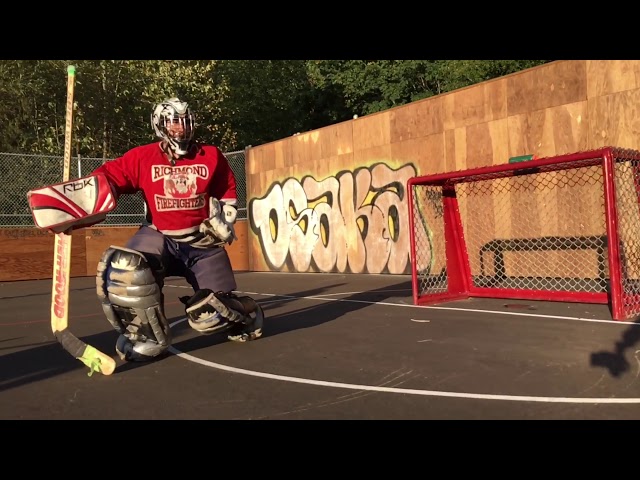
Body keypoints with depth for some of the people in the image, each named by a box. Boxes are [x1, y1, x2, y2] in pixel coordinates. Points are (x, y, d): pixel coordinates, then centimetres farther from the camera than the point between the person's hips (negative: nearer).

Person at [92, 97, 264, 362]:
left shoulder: (211, 156, 2)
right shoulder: (142, 157, -2)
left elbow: (227, 192, 14)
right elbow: (108, 177, -5)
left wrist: (222, 223, 4)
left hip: (202, 242, 0)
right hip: (159, 238, 0)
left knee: (213, 312, -6)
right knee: (120, 269, -29)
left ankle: (247, 315, 33)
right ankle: (149, 336, -8)